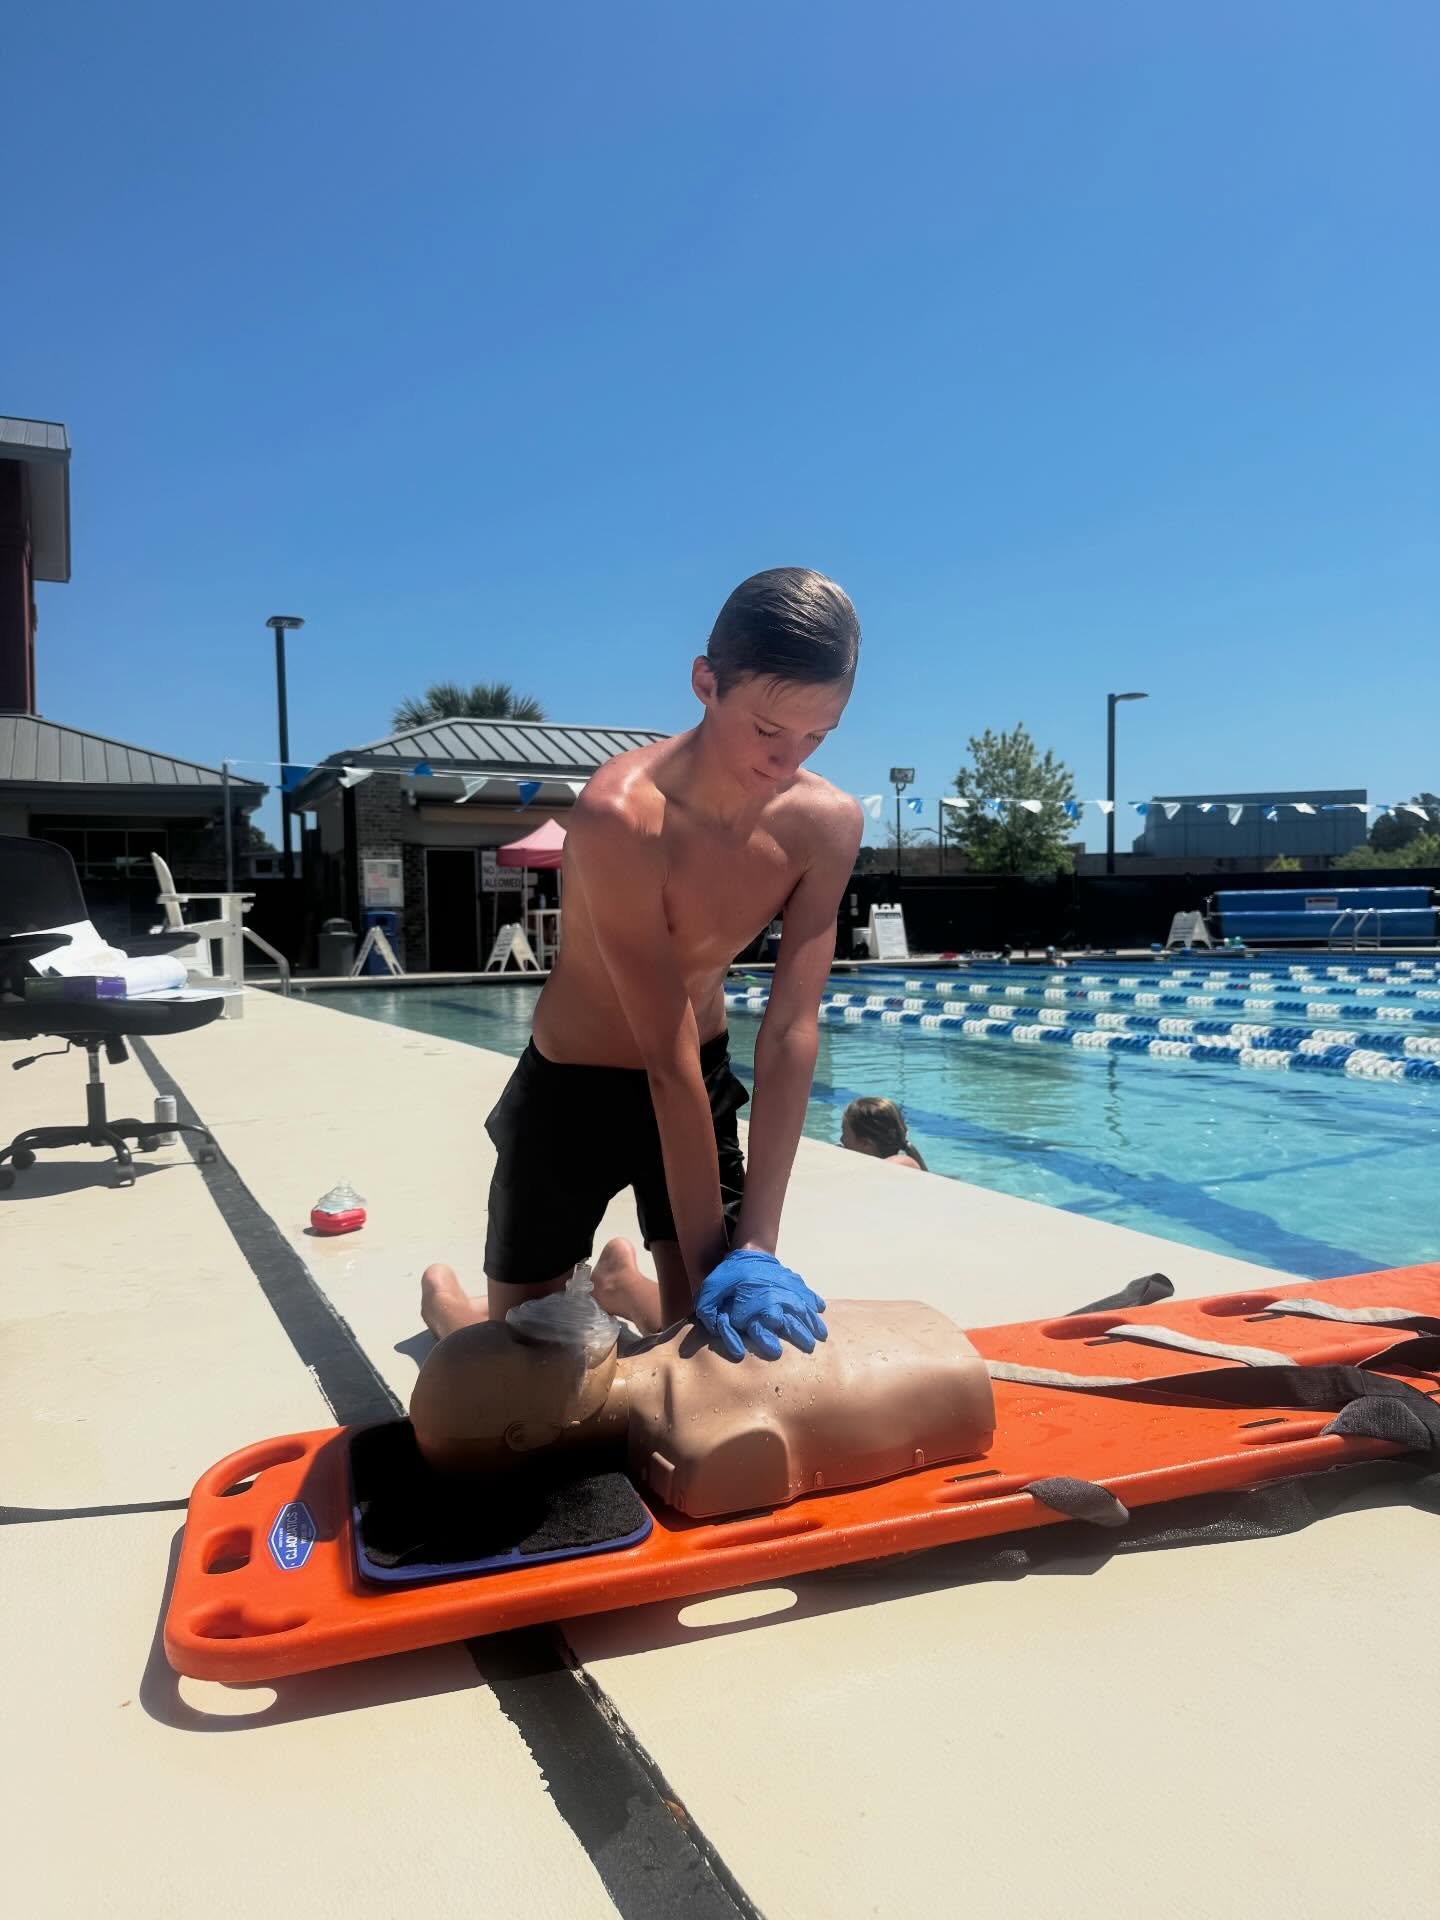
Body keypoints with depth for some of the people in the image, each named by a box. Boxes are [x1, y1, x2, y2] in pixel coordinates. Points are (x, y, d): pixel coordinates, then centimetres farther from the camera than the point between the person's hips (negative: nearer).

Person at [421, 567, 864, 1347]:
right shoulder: (620, 815, -33)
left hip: (702, 1078, 4)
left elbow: (791, 1032, -19)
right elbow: (670, 1060, -32)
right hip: (574, 1086, -4)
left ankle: (624, 1284, 39)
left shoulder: (827, 823, -17)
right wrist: (710, 1262, -27)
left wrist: (756, 1249, -23)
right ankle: (448, 1298, 45)